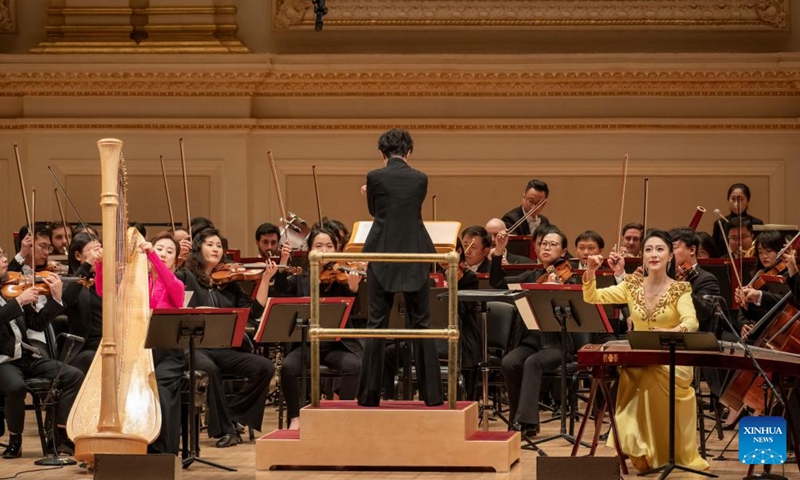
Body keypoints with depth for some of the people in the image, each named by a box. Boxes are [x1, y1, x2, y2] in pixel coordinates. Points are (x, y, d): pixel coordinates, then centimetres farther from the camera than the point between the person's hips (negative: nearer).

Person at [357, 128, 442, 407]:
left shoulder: (375, 177, -7)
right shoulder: (420, 178, 1)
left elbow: (374, 211, 7)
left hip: (383, 257, -2)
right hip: (415, 258, 2)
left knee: (376, 323, 4)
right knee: (421, 322, 8)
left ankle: (370, 394, 2)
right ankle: (432, 393, 6)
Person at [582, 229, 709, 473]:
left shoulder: (680, 289, -4)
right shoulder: (632, 285, 6)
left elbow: (691, 322, -22)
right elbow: (592, 298, 1)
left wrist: (673, 332, -45)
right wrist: (590, 272, -17)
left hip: (672, 362, -3)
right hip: (638, 361, 3)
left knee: (654, 379, -33)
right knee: (632, 378, -28)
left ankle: (666, 451, -15)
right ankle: (644, 453, -13)